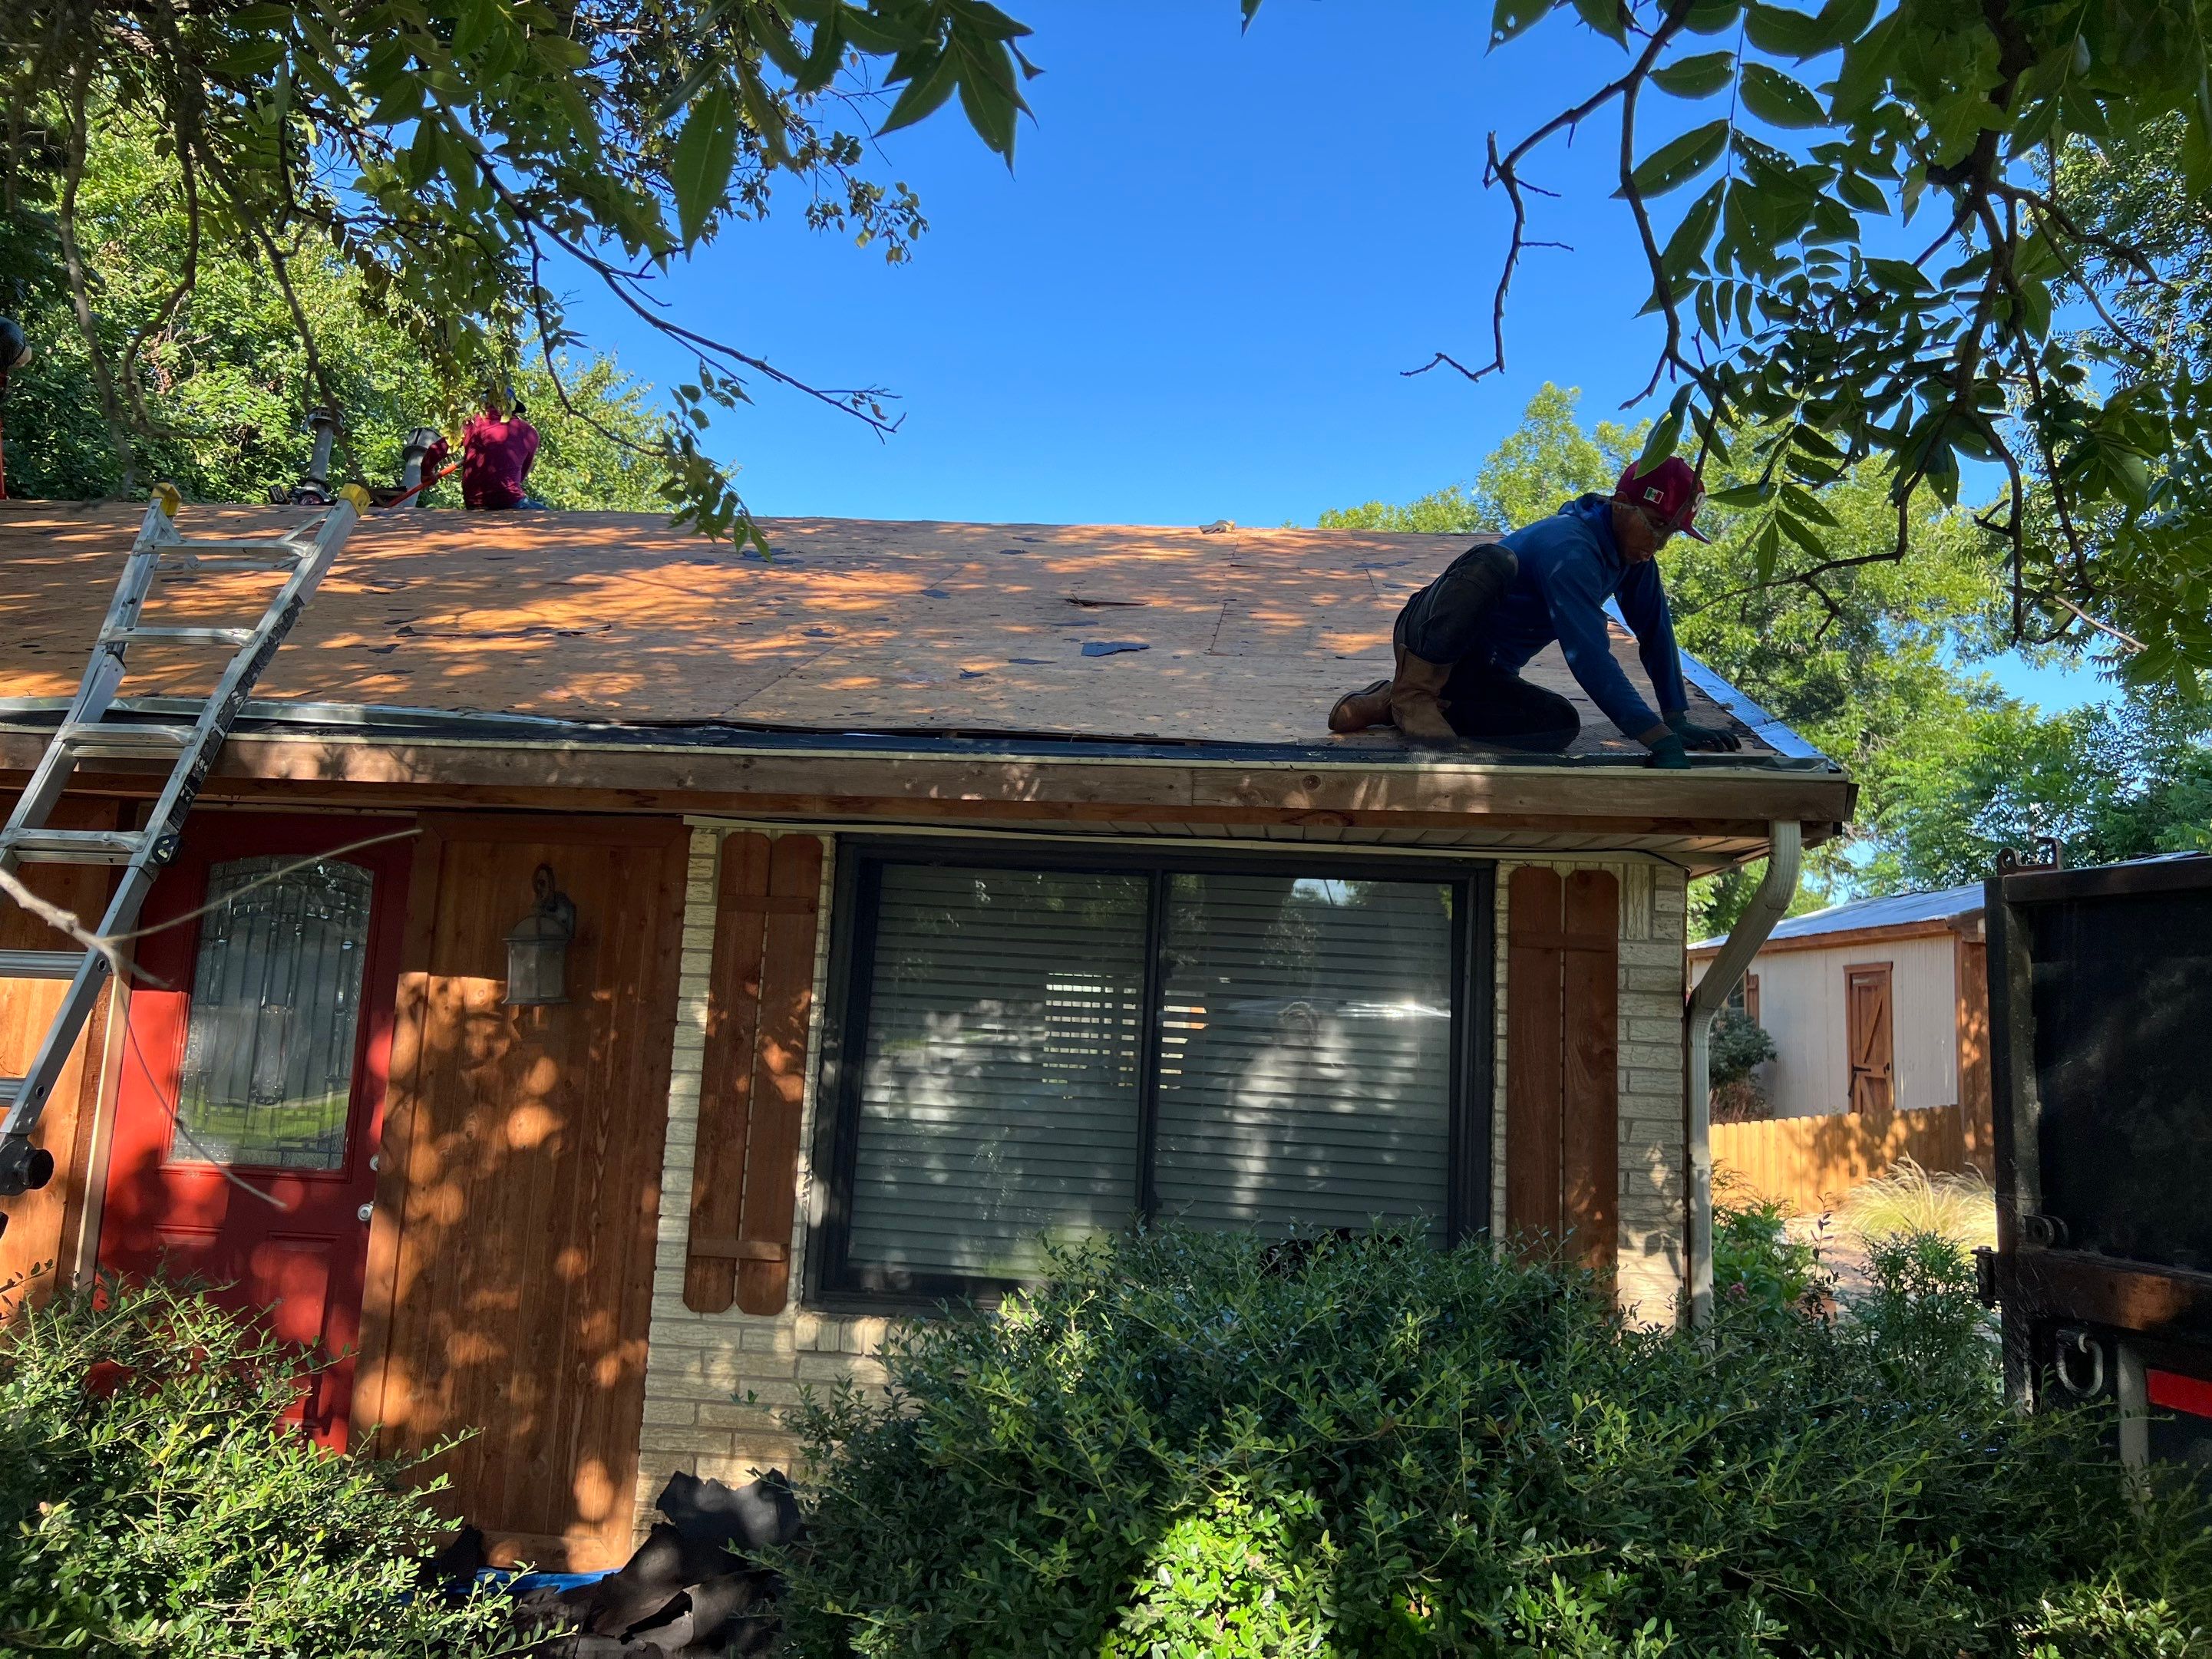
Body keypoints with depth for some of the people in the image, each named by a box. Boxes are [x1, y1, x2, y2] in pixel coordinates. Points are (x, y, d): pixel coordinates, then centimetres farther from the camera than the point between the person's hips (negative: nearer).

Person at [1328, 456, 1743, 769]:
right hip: (1430, 642, -9)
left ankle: (1393, 704, -7)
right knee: (1495, 559, -34)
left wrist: (1678, 721, 1)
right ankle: (1413, 689, -24)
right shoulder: (1570, 548, -26)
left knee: (1561, 725, -17)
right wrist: (1659, 738, -39)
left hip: (1483, 671, 10)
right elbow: (1589, 656, -35)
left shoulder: (1634, 553, 2)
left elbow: (1656, 633, 8)